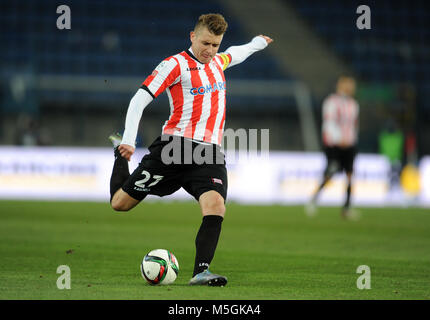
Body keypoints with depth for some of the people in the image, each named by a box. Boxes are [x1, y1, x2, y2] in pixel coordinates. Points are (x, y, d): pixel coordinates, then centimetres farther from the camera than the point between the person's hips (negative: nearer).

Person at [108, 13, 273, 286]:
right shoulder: (175, 65, -4)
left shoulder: (217, 62, 18)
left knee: (215, 205, -24)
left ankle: (201, 271, -25)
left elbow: (233, 55, 45)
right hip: (176, 146, -4)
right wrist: (128, 141, -18)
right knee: (120, 202, 3)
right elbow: (140, 99, -9)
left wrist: (256, 44, 63)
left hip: (210, 153, 4)